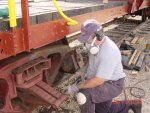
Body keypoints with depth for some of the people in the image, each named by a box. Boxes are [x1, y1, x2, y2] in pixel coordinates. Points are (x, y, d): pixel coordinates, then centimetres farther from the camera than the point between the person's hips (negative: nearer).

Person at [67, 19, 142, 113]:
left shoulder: (108, 52, -35)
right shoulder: (97, 43, -6)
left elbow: (98, 80, -33)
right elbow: (93, 64, 13)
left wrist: (77, 87, -24)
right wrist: (88, 79, 8)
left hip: (113, 84, -9)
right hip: (103, 81, 9)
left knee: (84, 96, -30)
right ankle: (130, 105, 35)